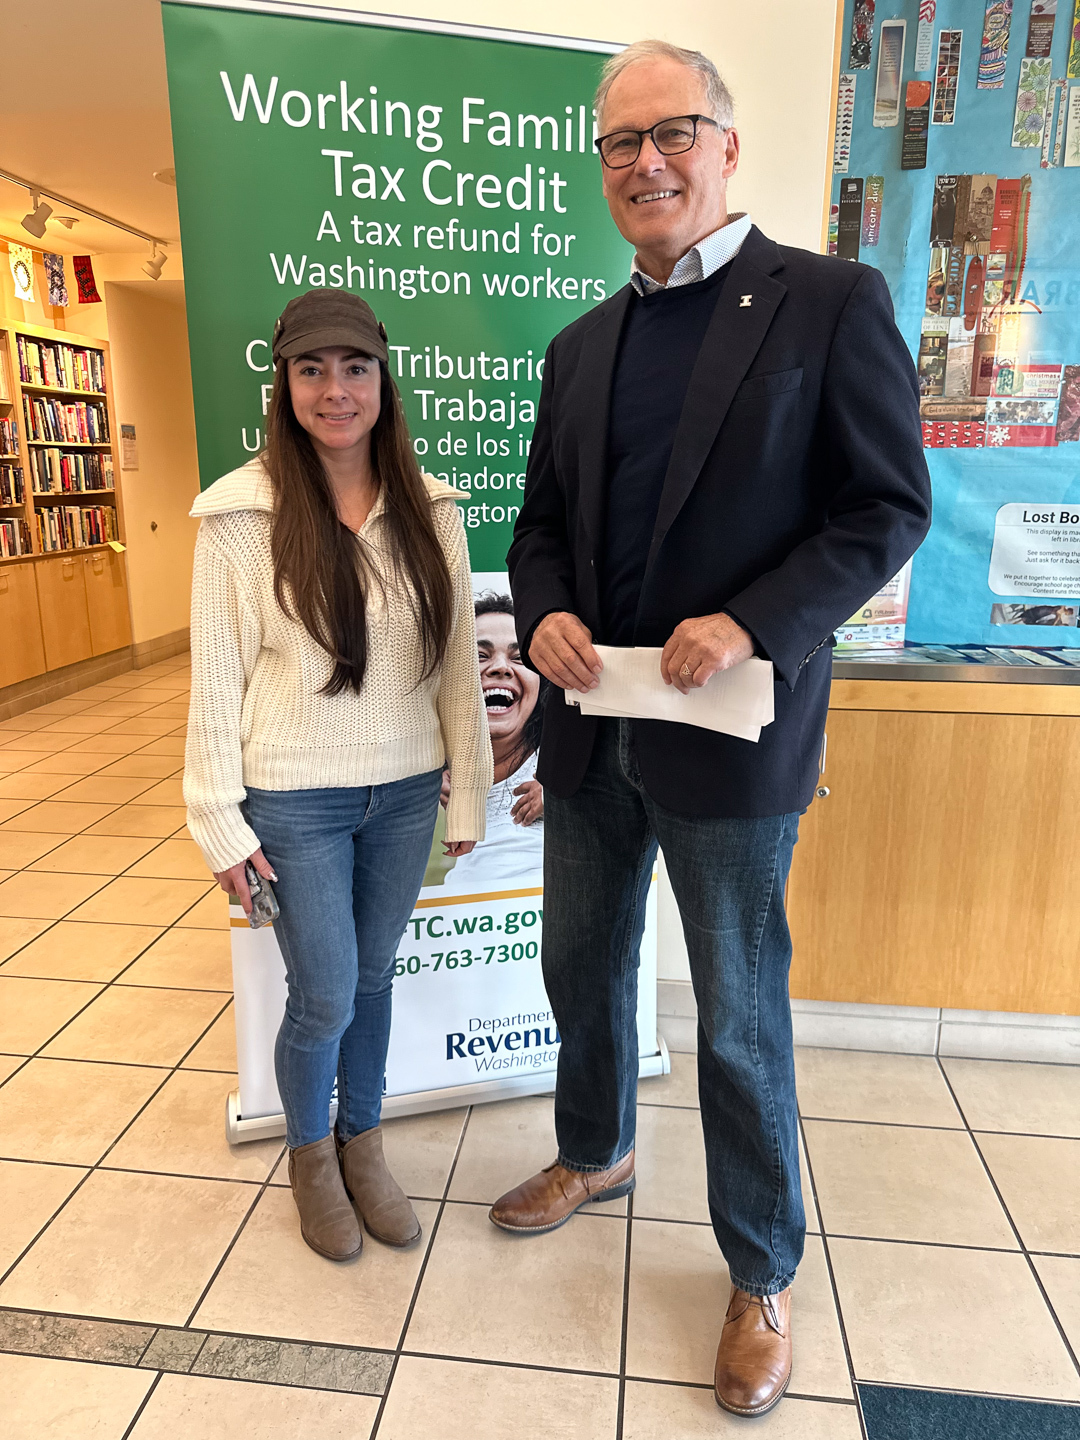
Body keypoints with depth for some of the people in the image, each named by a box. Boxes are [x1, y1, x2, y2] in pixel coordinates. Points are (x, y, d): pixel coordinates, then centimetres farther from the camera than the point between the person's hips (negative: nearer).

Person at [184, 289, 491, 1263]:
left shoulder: (429, 509, -1)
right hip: (296, 800, -3)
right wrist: (222, 824, -7)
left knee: (373, 977, 18)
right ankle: (310, 1152, 38)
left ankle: (363, 1143, 42)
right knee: (325, 998, 7)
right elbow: (217, 679, -7)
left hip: (403, 793, 3)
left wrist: (469, 793, 3)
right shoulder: (243, 514, -10)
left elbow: (459, 660, 2)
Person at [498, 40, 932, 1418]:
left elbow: (891, 506, -8)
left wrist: (749, 623, -21)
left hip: (727, 736, -5)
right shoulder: (581, 345, 11)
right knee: (582, 970, 20)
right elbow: (542, 521, 14)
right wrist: (542, 615, -7)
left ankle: (762, 1275, 33)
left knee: (739, 1019, 8)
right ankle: (595, 1156, 48)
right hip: (589, 731, 6)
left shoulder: (831, 301, -5)